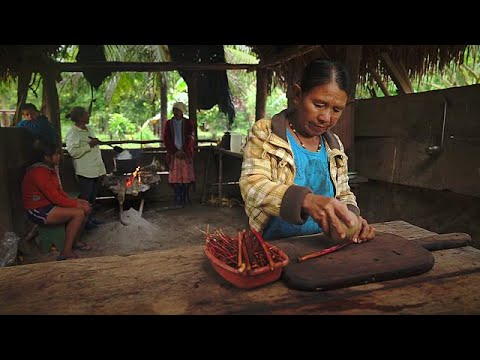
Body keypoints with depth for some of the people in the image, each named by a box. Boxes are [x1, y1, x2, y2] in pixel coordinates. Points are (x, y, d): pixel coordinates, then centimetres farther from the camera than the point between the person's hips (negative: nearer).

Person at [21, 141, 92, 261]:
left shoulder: (50, 169, 6)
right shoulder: (38, 172, -23)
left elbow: (59, 192, 8)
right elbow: (55, 197, -26)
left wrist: (76, 201, -6)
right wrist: (77, 204, -19)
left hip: (49, 204, 9)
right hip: (38, 211, -9)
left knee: (85, 208, -1)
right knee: (78, 213, -23)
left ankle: (75, 241, 14)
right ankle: (65, 253, -15)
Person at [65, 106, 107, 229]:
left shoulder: (89, 129, 14)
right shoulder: (72, 133, -13)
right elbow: (73, 151, -23)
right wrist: (89, 145, -20)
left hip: (97, 169, 8)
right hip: (85, 171, -8)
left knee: (93, 196, 16)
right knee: (85, 197, -1)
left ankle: (92, 217, 27)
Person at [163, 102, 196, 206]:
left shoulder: (188, 123, 6)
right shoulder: (169, 123, 9)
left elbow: (191, 138, -1)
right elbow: (166, 139, 4)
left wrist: (183, 151, -10)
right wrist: (175, 151, -7)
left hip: (186, 153, -1)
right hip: (173, 154, 1)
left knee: (186, 176, -2)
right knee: (175, 176, -2)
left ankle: (185, 198, 8)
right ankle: (178, 198, 5)